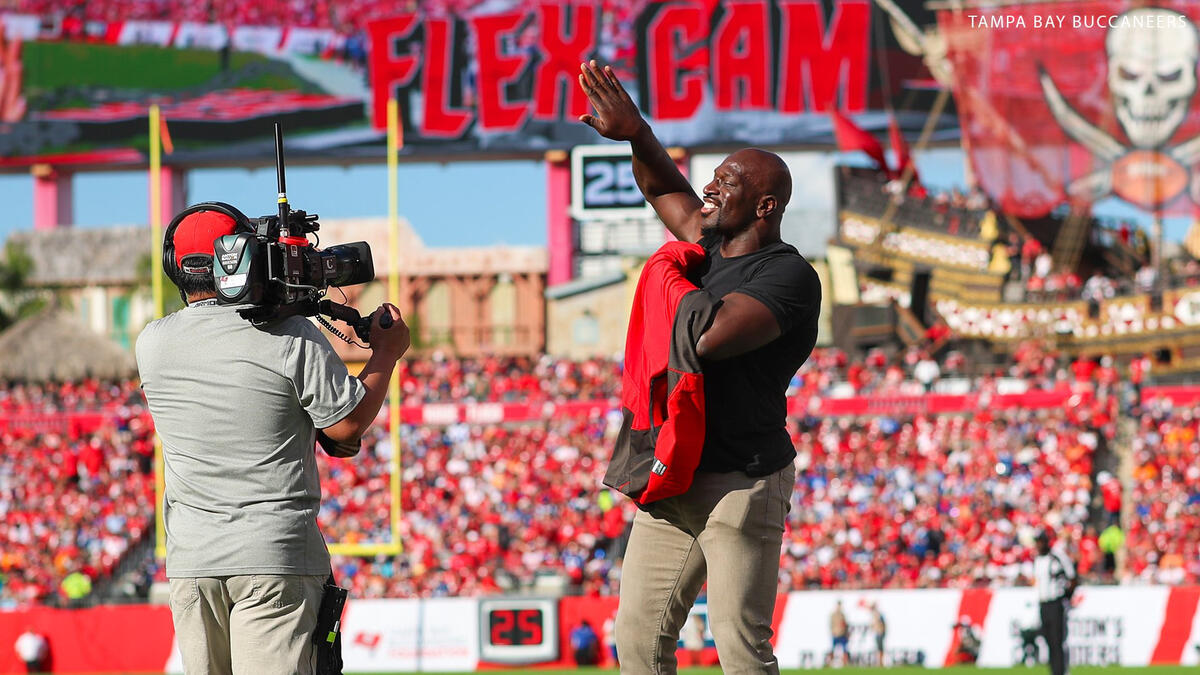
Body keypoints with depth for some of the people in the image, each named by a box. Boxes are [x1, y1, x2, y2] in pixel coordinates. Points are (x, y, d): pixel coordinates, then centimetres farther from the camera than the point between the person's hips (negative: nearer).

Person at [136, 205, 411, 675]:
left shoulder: (151, 344, 3)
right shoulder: (292, 338, -9)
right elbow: (346, 426, -5)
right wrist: (386, 353, 9)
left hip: (190, 561, 4)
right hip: (277, 555, -4)